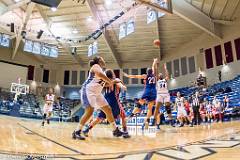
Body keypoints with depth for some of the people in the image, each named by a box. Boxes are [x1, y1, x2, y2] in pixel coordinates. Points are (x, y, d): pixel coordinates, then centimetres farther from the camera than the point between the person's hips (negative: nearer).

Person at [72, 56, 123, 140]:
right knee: (90, 111, -19)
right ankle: (77, 132, -11)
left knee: (108, 109, 7)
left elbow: (103, 82, 29)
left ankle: (115, 130, 13)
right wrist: (110, 81, -20)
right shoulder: (96, 66, -3)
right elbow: (99, 74, -26)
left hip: (97, 93, 10)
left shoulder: (101, 70, 23)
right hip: (89, 90, -10)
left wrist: (112, 82, 18)